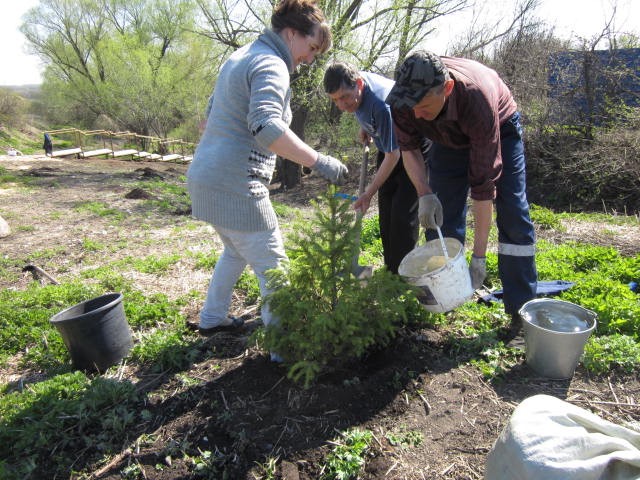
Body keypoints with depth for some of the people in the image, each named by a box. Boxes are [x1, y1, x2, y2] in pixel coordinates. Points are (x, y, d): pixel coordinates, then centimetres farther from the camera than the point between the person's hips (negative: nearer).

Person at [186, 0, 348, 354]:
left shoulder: (240, 57, 18)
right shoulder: (271, 65, -12)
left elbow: (213, 112, 27)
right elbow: (267, 127, -30)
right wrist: (319, 161, -29)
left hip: (204, 177, 10)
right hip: (234, 186, -10)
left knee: (236, 251, 27)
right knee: (272, 265, 0)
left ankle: (212, 319, 39)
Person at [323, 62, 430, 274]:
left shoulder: (382, 106, -37)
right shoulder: (354, 80, -12)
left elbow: (393, 156, -30)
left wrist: (369, 193, -27)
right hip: (389, 146, 9)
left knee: (403, 212, -15)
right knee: (385, 209, 9)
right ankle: (390, 269, 20)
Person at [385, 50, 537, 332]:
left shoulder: (478, 100, -43)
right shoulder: (404, 97, -32)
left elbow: (484, 182, -40)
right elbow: (408, 147, -12)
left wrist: (479, 257, -37)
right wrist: (425, 194, -28)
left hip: (500, 128, -3)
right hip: (449, 137, 4)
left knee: (513, 215, -14)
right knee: (442, 214, -2)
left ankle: (521, 310, -6)